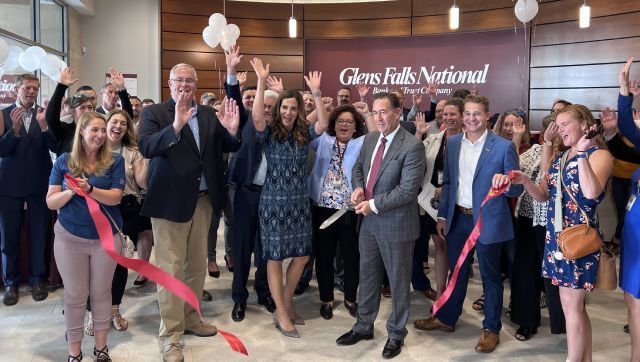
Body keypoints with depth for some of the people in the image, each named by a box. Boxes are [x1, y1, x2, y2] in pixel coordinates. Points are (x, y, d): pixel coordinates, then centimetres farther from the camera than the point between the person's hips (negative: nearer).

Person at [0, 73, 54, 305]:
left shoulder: (44, 114, 0)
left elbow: (55, 146, -8)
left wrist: (43, 126, -24)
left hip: (39, 184, 0)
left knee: (39, 234, 8)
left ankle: (38, 279, 23)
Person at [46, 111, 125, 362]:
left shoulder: (115, 162, -3)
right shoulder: (63, 162, 0)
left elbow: (115, 197, -12)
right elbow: (51, 202, -3)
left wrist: (89, 189, -28)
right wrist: (70, 192, -22)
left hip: (106, 236, 0)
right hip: (70, 237, 0)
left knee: (101, 293, 10)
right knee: (75, 295, 8)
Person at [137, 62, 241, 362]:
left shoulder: (208, 114, 9)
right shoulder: (154, 113, -5)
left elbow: (229, 148, 6)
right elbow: (145, 147, -22)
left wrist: (232, 131, -16)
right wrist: (175, 125, -36)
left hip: (204, 200, 5)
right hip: (170, 200, -5)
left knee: (197, 266, 16)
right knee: (171, 269, 0)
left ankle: (190, 319, 33)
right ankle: (170, 335, 10)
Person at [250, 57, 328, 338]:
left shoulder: (304, 134, 4)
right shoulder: (268, 134, -5)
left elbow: (323, 124, -13)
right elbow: (257, 117, -24)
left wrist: (316, 93, -20)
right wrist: (262, 83, -30)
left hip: (300, 203, 4)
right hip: (274, 203, -4)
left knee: (301, 254, 8)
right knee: (275, 257, 1)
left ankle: (286, 302, 29)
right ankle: (282, 315, 12)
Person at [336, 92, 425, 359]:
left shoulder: (412, 146, -18)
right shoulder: (370, 139, 5)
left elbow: (408, 189, -23)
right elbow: (358, 168, 17)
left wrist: (373, 204, -20)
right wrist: (358, 187, -5)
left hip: (396, 223, -7)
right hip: (369, 220, 7)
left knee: (398, 280, 11)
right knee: (367, 276, 19)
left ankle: (396, 334, 28)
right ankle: (364, 326, 35)